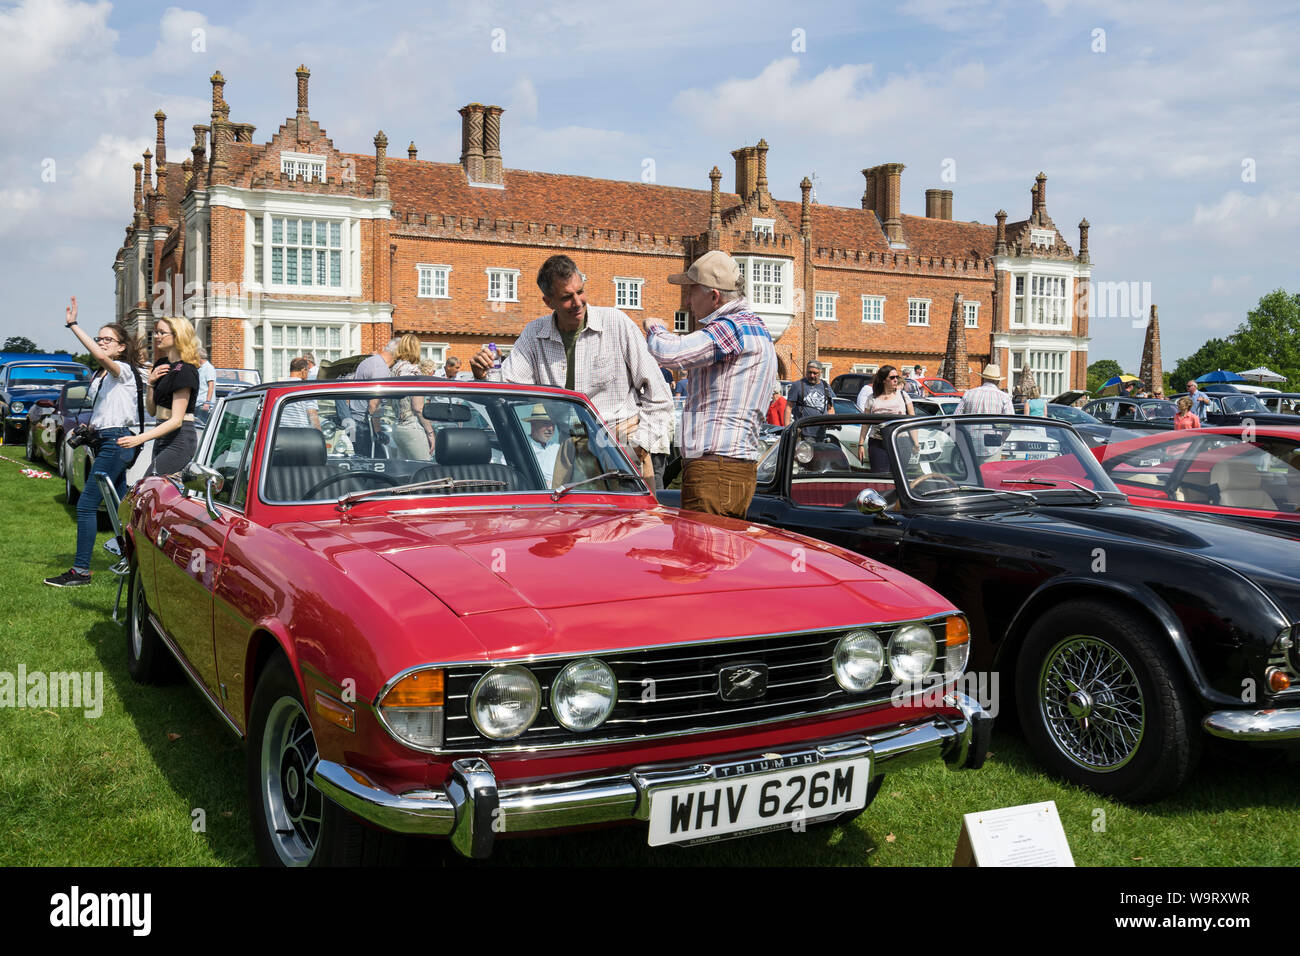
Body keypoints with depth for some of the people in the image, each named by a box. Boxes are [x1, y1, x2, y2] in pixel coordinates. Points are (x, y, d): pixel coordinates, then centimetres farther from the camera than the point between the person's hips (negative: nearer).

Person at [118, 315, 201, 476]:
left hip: (179, 440, -9)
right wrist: (151, 383, 2)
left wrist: (139, 439, -25)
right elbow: (152, 410, 19)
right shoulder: (161, 365, 16)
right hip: (162, 439, 9)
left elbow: (177, 420, -18)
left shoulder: (184, 370, -12)